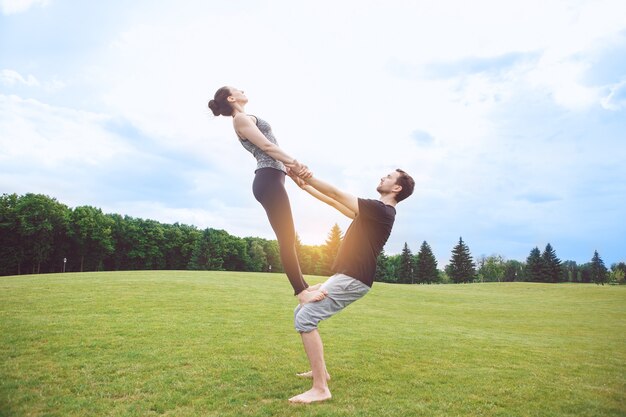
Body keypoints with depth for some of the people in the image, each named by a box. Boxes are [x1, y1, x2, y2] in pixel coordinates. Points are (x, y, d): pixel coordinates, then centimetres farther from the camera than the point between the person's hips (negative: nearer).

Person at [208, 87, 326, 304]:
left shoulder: (246, 120, 28)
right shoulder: (241, 118, 0)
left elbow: (268, 151, 18)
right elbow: (266, 146, -10)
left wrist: (292, 168, 4)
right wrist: (295, 163, -8)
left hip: (270, 180, 10)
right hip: (268, 180, -10)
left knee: (287, 238, 10)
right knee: (287, 238, -11)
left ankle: (303, 286, 17)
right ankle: (300, 291, -9)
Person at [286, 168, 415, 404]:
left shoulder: (381, 210, -13)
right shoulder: (373, 211, 18)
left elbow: (336, 194, -14)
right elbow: (336, 204, 20)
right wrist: (305, 186, 17)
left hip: (353, 279, -10)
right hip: (345, 277, 10)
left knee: (305, 318, -18)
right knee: (301, 312, 15)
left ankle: (320, 389, -15)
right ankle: (320, 371, 22)